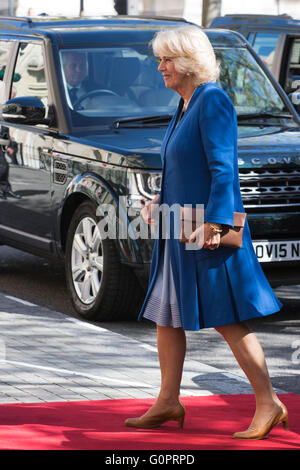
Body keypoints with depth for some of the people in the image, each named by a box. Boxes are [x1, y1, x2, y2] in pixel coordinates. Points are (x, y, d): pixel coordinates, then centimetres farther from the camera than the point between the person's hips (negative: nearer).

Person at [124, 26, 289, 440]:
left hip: (207, 231, -10)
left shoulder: (214, 100, -14)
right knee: (165, 315, 12)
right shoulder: (186, 105, 14)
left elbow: (223, 168, -20)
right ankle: (168, 402, 20)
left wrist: (213, 223, -26)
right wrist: (160, 200, 15)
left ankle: (269, 404, -2)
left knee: (227, 320, -7)